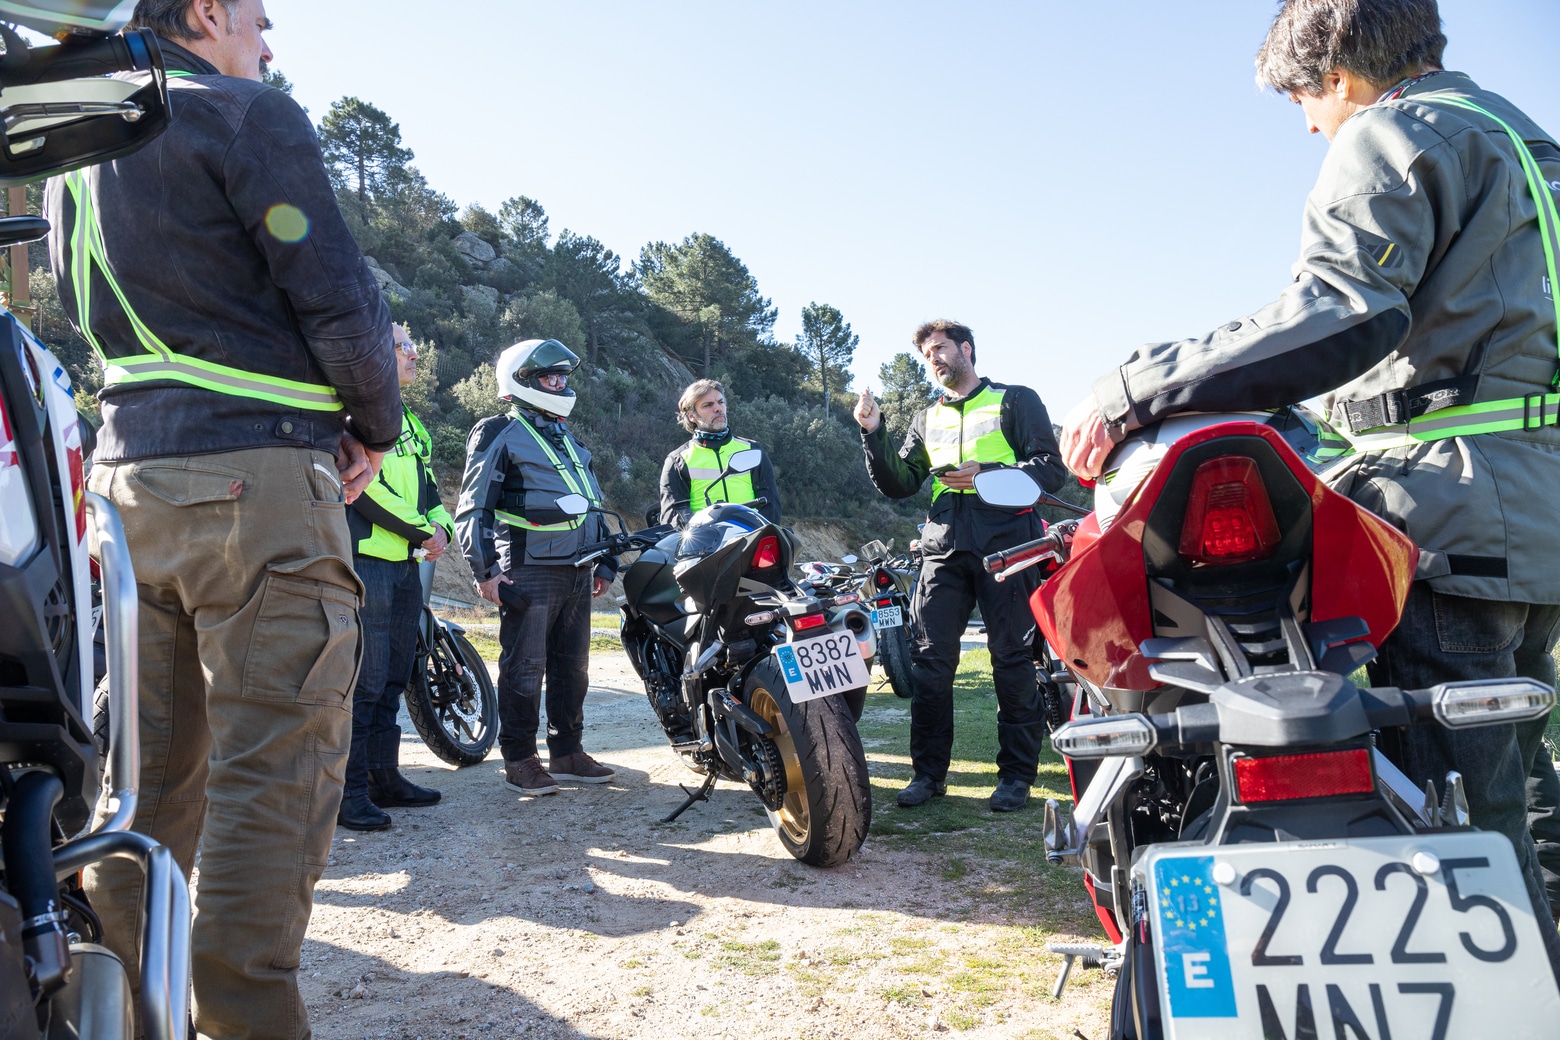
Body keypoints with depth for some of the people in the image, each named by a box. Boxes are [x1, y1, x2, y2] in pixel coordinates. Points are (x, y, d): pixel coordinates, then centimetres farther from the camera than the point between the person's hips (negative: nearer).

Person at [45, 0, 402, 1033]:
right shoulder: (247, 112, -4)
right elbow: (335, 292, -12)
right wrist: (377, 425, 2)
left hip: (127, 473, 9)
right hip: (258, 472, -8)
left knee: (154, 763, 14)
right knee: (277, 766, -4)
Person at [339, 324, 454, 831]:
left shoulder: (408, 420, 22)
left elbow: (427, 486, 22)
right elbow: (365, 488, -16)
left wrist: (441, 525, 1)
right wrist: (422, 532, -12)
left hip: (407, 563, 9)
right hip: (367, 560, -9)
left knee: (393, 679, 13)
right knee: (364, 680, -9)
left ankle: (384, 775, 22)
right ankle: (349, 790, -3)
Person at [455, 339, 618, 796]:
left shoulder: (569, 439, 22)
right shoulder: (500, 434, -1)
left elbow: (593, 504, 28)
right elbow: (474, 506, -6)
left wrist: (605, 561, 23)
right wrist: (484, 569, -14)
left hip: (577, 573, 7)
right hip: (529, 572, -7)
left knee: (572, 666, 11)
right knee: (524, 667, -3)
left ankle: (567, 751, 20)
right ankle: (519, 758, 6)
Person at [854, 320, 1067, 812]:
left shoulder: (1015, 401, 10)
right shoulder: (927, 420, 23)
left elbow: (1051, 468, 0)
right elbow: (899, 484, 14)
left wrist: (986, 474, -13)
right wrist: (874, 435, 0)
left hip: (1005, 545, -4)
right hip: (944, 548, 4)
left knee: (1012, 661, -1)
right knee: (929, 661, -1)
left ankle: (1016, 773, 9)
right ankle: (929, 771, 9)